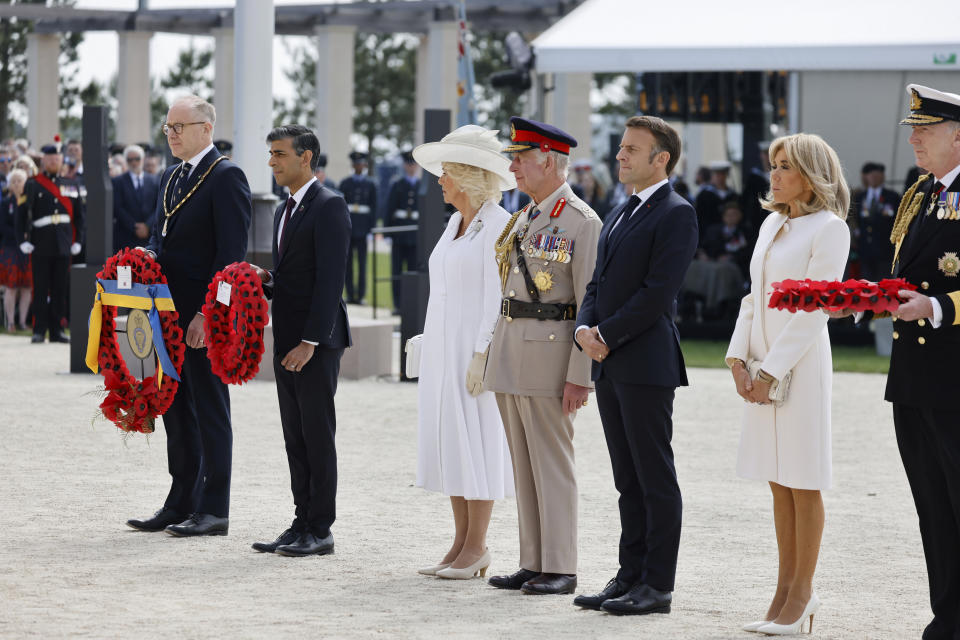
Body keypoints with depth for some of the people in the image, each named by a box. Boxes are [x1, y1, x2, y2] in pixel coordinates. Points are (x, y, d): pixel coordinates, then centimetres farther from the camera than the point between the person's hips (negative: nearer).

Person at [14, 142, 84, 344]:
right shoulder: (33, 185, 3)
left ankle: (57, 330, 10)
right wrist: (23, 241, -9)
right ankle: (39, 330, 3)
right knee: (41, 289, -1)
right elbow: (22, 215, -1)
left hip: (63, 245, 3)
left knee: (60, 290, 5)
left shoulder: (71, 185, 12)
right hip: (41, 245, -3)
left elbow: (79, 215, 13)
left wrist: (78, 241, 4)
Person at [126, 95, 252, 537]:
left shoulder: (225, 177, -11)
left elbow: (231, 252, -16)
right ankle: (181, 504, 20)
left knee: (209, 410, -3)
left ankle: (214, 510, 3)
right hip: (171, 312, 9)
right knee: (176, 408, 12)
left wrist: (207, 313, -21)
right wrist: (149, 256, 0)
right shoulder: (171, 177, 16)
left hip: (205, 315, -9)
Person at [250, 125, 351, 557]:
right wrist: (266, 279, 2)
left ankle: (320, 530, 0)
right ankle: (302, 524, 15)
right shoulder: (285, 210, 18)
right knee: (295, 437, 10)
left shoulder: (328, 206, -11)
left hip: (316, 343, -9)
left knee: (318, 436, -4)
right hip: (286, 342, 9)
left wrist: (310, 341, -21)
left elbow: (330, 278, -17)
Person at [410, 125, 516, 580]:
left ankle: (477, 548, 0)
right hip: (444, 349, 9)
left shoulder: (498, 224, -11)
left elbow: (498, 297, -16)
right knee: (450, 442, 8)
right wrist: (432, 350, 16)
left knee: (477, 442, -5)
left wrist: (482, 355, -20)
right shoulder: (456, 223, 15)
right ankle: (460, 543, 12)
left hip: (476, 348, -9)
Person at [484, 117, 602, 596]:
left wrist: (580, 375, -17)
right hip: (509, 353, 8)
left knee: (552, 465, -4)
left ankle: (560, 569, 1)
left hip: (550, 353, -8)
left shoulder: (582, 222, -9)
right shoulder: (521, 219, 16)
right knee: (523, 464, 10)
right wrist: (495, 357, 15)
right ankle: (532, 564, 15)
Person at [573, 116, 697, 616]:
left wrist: (607, 336, -14)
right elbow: (598, 283, 19)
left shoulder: (675, 214, -9)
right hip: (609, 365, 9)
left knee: (656, 479, -3)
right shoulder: (619, 215, 19)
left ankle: (657, 586, 0)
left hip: (646, 363, -9)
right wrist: (585, 328, 0)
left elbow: (657, 292, -17)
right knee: (628, 480, 12)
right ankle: (631, 577, 17)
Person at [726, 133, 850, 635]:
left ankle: (801, 594, 5)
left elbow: (813, 311, -14)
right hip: (762, 368, 7)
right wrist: (737, 359, 2)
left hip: (800, 364, -7)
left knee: (803, 482, -1)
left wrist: (772, 372, -16)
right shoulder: (771, 224, 15)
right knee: (778, 481, 9)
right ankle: (786, 590, 14)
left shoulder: (829, 229, -8)